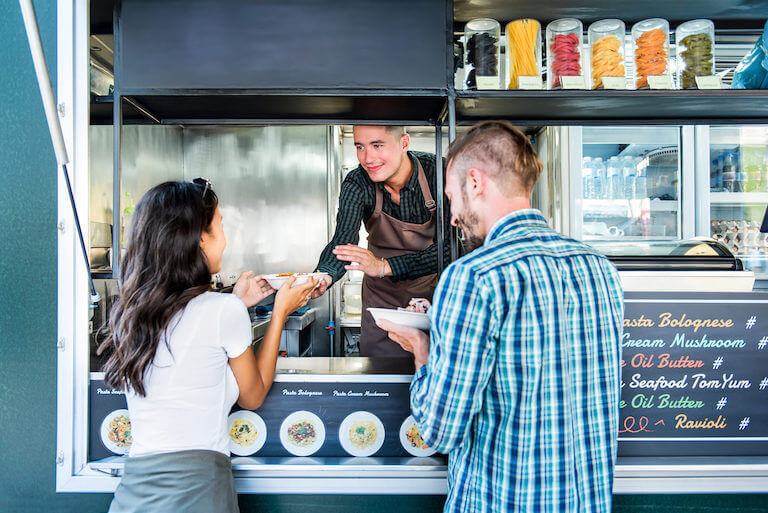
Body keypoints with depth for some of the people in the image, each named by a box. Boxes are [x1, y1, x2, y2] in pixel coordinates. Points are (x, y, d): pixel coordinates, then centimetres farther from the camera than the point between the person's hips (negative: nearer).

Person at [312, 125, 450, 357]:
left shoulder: (438, 173, -22)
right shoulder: (356, 185, -17)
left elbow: (447, 248, -29)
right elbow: (343, 241, -28)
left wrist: (384, 266, -41)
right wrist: (323, 276, -51)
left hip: (433, 286, -1)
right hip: (383, 295, 1)